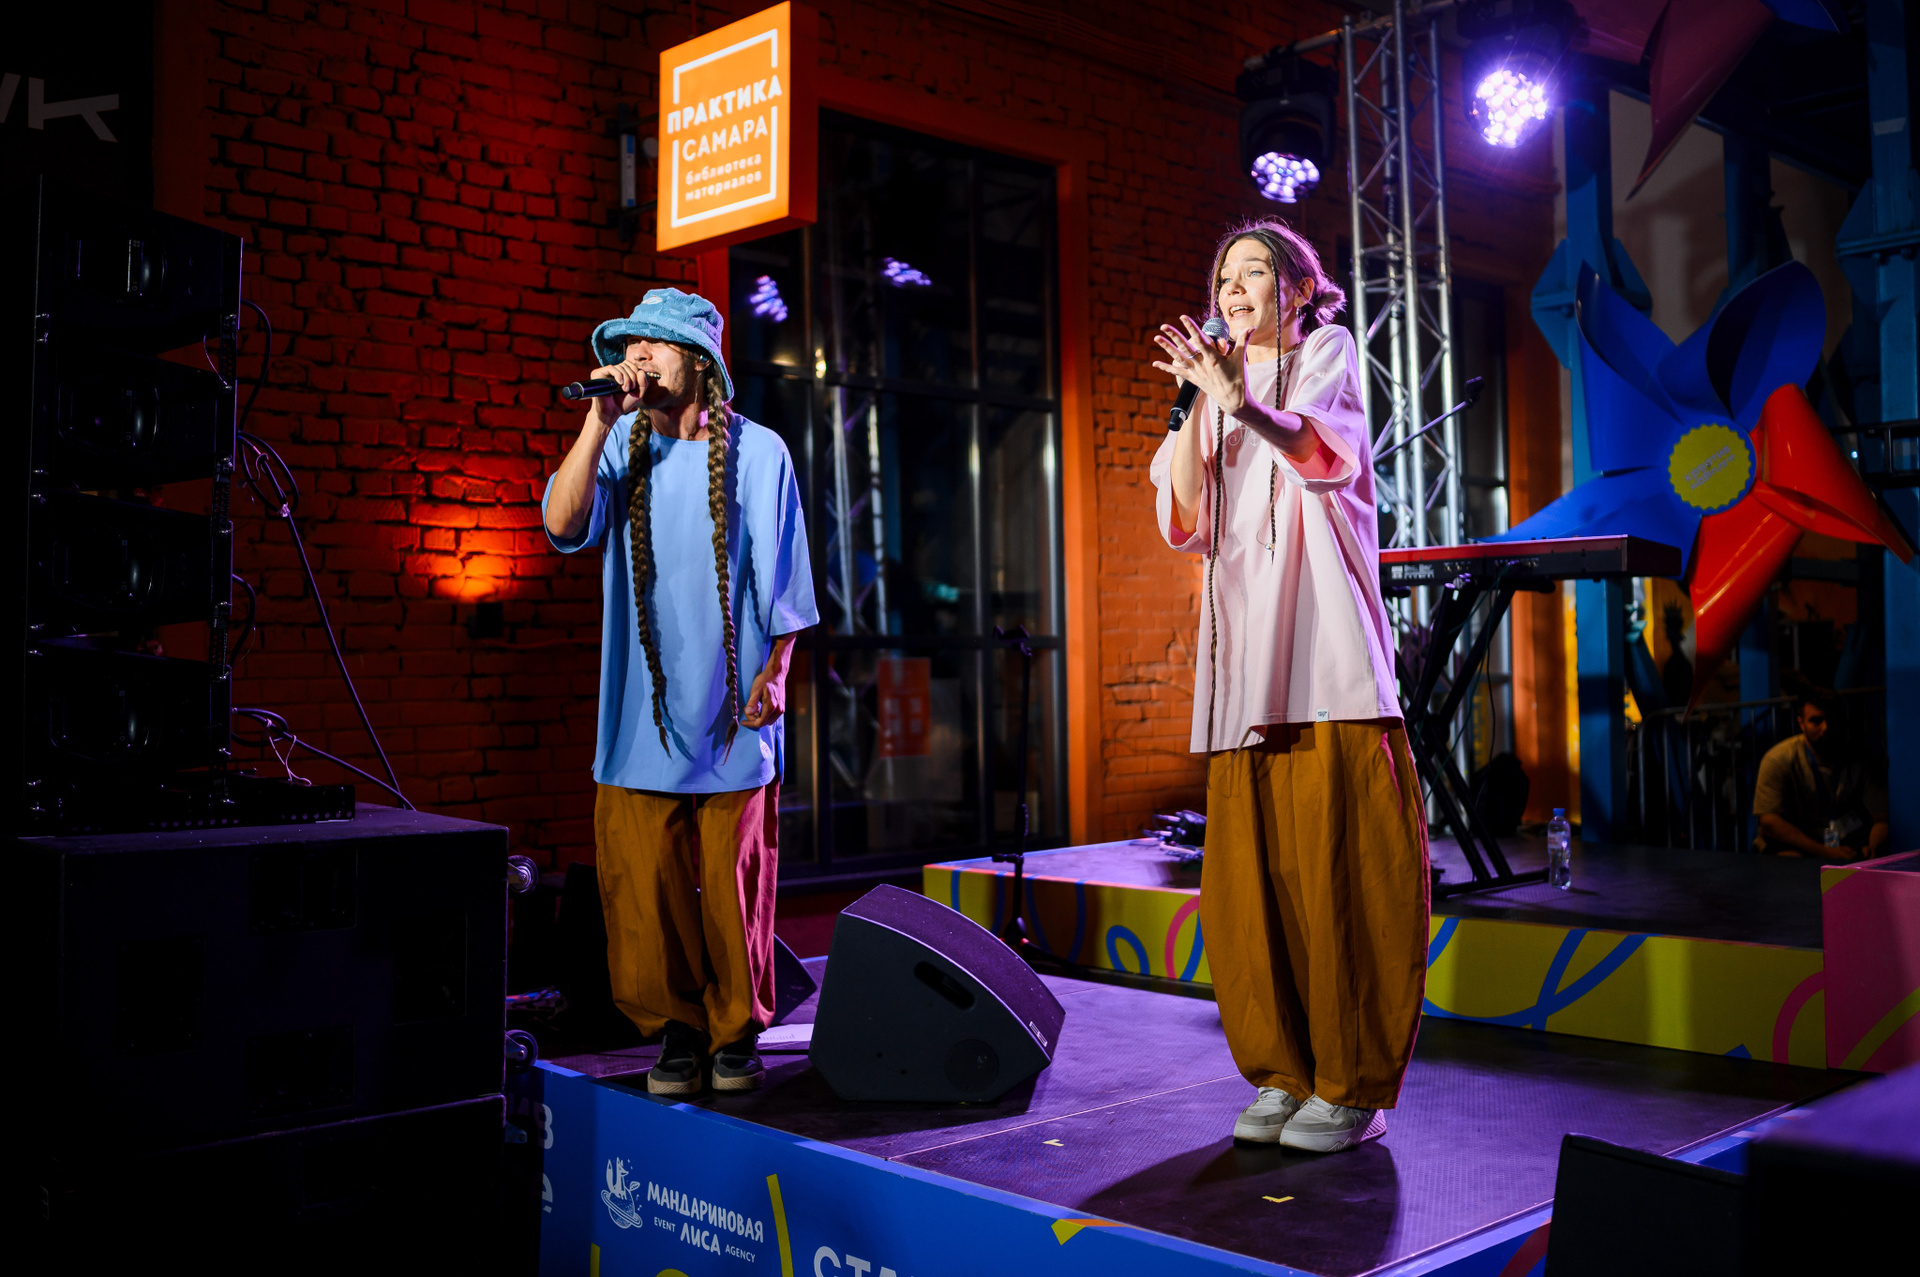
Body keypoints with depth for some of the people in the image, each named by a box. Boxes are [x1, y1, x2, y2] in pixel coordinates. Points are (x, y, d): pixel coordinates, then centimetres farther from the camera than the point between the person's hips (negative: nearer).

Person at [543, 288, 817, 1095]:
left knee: (733, 884, 3)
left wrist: (774, 671, -4)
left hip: (730, 713, -2)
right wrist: (602, 417, -11)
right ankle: (676, 1028, 16)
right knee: (641, 884, 0)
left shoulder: (757, 451, 3)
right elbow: (563, 524, -9)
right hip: (642, 711, 2)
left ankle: (736, 1033, 18)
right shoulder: (622, 444, 8)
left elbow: (782, 581, 5)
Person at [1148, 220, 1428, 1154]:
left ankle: (1354, 1085, 2)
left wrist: (1236, 399, -33)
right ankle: (1284, 1073, 13)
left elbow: (1313, 449, -14)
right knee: (1251, 875, 2)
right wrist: (1199, 400, -1)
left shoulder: (1327, 353, 10)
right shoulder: (1221, 394, 23)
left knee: (1340, 866, -6)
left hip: (1326, 651, -5)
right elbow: (1184, 520, 8)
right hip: (1246, 657, 5)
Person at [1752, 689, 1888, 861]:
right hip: (1792, 846, -3)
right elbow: (1769, 823, -19)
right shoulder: (1778, 759, -12)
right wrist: (1826, 853, -26)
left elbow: (1882, 820, -1)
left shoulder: (1856, 760, -1)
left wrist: (1872, 849, -25)